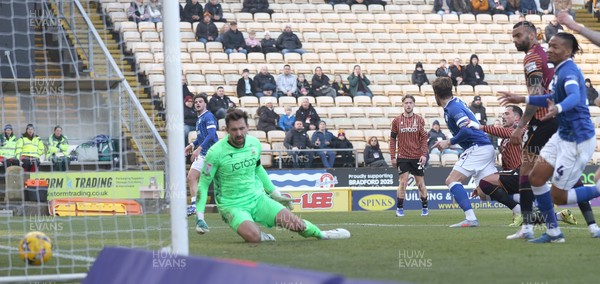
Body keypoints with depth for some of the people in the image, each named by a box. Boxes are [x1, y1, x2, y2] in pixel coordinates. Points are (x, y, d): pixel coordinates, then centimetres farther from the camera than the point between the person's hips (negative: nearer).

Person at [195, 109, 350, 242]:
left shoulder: (254, 143, 0)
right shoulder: (216, 152, -16)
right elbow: (203, 184, -8)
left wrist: (276, 194, 24)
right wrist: (200, 218, -15)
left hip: (257, 198, 5)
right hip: (232, 205, -5)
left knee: (292, 221, -10)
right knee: (253, 236, -33)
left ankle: (322, 234, 19)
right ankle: (261, 235, 4)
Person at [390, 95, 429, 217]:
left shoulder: (419, 120, 1)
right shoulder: (397, 121, 2)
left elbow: (424, 138, 2)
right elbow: (393, 139, 6)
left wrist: (424, 154, -7)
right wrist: (393, 157, 2)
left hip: (417, 157, 0)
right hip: (402, 157, 0)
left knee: (420, 183, 6)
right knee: (403, 182, -8)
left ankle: (425, 207, 17)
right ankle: (399, 208, 1)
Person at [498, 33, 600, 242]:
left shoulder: (569, 71, -20)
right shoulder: (560, 70, 9)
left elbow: (574, 97, -41)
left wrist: (558, 109, -61)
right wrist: (522, 99, 26)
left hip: (578, 140, -10)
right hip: (562, 136, 10)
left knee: (558, 196, -5)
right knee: (536, 177, 4)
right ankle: (553, 233, 12)